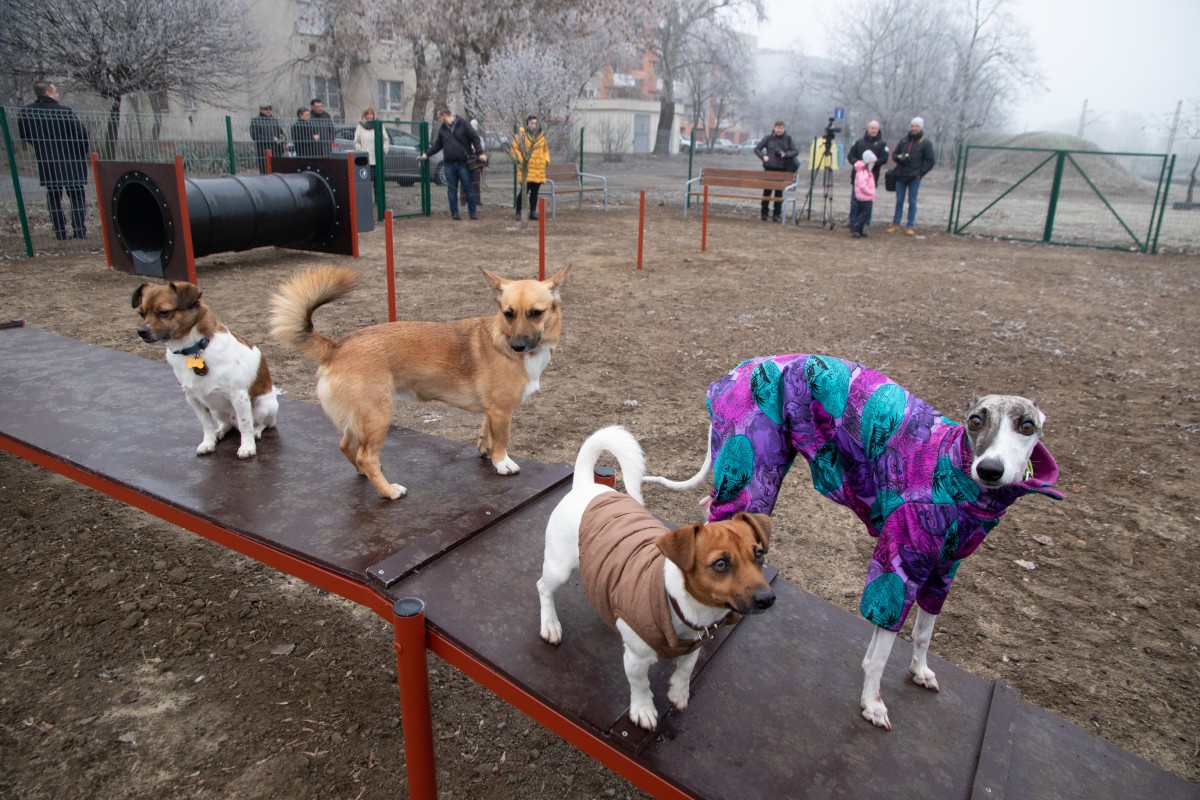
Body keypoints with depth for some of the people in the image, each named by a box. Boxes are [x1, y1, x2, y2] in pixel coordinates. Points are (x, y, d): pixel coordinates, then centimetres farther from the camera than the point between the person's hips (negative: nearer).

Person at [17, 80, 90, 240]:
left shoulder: (26, 113, 1)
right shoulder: (64, 111, -12)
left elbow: (23, 135, 11)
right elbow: (82, 133, -16)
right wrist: (82, 154, -1)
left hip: (46, 162, 3)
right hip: (71, 161, -3)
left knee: (53, 196, 12)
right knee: (77, 196, 6)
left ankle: (59, 232, 7)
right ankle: (79, 231, -2)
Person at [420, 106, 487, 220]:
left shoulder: (463, 124, -4)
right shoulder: (442, 128, 11)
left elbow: (475, 137, -6)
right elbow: (437, 144, 20)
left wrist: (480, 153, -15)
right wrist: (427, 154, 16)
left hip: (463, 163, -4)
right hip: (449, 164, 4)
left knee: (469, 188, 0)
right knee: (452, 189, 5)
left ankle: (473, 212, 8)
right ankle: (454, 213, 11)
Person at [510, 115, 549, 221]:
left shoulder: (541, 135, 13)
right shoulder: (521, 134, -2)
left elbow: (546, 149, 24)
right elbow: (514, 148, -3)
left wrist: (547, 159, 8)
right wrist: (521, 159, -13)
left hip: (539, 168, 5)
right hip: (527, 168, -5)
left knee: (535, 191, 8)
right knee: (524, 190, -8)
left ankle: (533, 212, 16)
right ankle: (518, 212, 1)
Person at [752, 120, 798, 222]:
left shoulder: (788, 139, 6)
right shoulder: (768, 138, 2)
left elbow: (796, 151, 4)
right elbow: (757, 149, 6)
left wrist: (786, 154, -14)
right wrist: (763, 156, -12)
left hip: (782, 168, 1)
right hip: (769, 167, -1)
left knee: (779, 191, 3)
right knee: (767, 190, 0)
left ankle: (777, 214, 9)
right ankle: (764, 213, 10)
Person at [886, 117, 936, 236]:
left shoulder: (926, 143, 0)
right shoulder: (904, 141, 10)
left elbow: (930, 161, -1)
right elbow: (894, 154, 16)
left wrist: (920, 173, -10)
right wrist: (900, 158, -7)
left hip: (914, 178, -3)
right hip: (901, 176, 3)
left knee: (912, 202, 1)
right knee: (899, 201, 7)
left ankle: (909, 227, 3)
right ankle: (895, 225, 13)